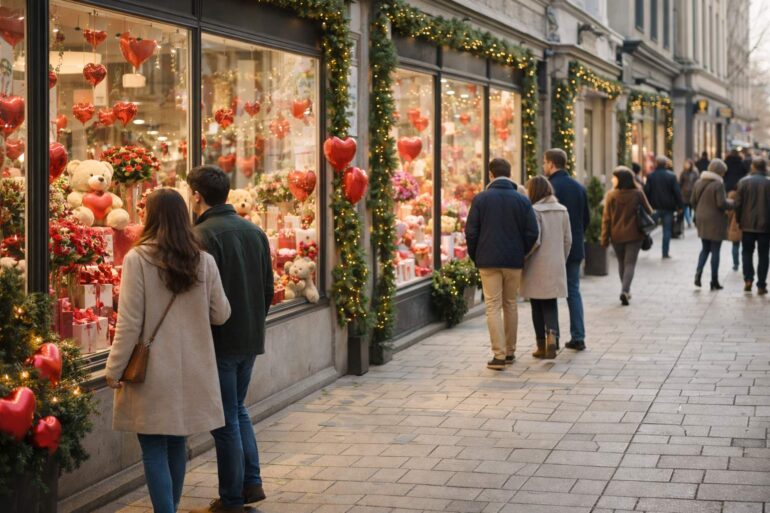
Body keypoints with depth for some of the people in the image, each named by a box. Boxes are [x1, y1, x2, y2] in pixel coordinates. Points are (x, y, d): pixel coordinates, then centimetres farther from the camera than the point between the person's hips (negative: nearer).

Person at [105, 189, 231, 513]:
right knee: (176, 444, 17)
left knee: (154, 449, 2)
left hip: (153, 371, -4)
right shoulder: (204, 261, 0)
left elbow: (129, 323, -12)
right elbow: (221, 314, 7)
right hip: (191, 371, 4)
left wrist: (114, 369, -3)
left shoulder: (137, 259, -12)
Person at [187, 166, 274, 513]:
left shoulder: (203, 235, -16)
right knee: (238, 410, 22)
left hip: (219, 342, -7)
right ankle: (252, 482, 20)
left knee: (226, 420, 2)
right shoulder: (255, 232, 8)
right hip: (251, 340, 7)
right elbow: (268, 289, 12)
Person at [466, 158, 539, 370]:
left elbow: (471, 232, -4)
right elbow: (532, 233, -2)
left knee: (493, 307, -2)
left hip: (488, 260, -2)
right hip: (514, 261, 2)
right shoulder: (522, 200, 1)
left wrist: (475, 257, 8)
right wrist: (521, 253, 13)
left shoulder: (480, 199, -3)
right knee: (510, 306, 14)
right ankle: (510, 352, 21)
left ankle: (499, 355, -9)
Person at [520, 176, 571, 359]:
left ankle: (542, 346, 12)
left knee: (537, 306, 7)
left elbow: (534, 241, -17)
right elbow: (568, 239, 9)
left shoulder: (534, 211, -12)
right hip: (555, 266, 4)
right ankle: (552, 335, -12)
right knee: (550, 304, 12)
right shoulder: (562, 210, 6)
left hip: (536, 267, -4)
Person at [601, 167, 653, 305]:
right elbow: (649, 212, 2)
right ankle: (625, 290, -17)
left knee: (621, 263, 18)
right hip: (634, 235, -1)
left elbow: (606, 218, -8)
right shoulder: (638, 194, -7)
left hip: (616, 235, 1)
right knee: (630, 263, 1)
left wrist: (605, 238, -3)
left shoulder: (611, 195, -9)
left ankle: (626, 290, 24)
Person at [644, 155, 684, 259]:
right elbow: (677, 192, -5)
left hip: (654, 207, 1)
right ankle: (665, 253, 2)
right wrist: (680, 205, 1)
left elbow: (646, 192, -3)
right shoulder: (671, 176, -5)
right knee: (667, 230, 4)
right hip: (668, 207, -1)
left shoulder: (651, 176, -2)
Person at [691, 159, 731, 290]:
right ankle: (714, 281, 8)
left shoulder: (698, 182, 5)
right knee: (715, 250, 3)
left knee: (705, 248, 18)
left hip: (702, 220, 6)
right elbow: (721, 204, -20)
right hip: (715, 222, -6)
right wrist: (730, 204, -1)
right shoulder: (718, 184, -16)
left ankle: (698, 272, -3)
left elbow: (693, 202, 9)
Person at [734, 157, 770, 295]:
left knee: (747, 252, 16)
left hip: (748, 225, 1)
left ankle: (748, 279, 0)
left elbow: (738, 204, -4)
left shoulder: (743, 182, -4)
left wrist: (738, 221, 6)